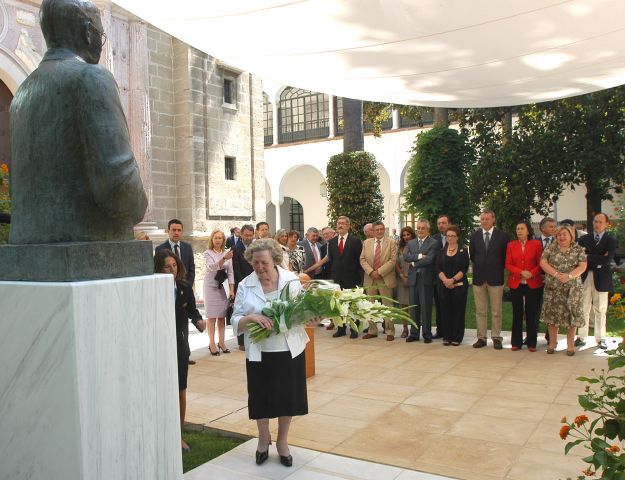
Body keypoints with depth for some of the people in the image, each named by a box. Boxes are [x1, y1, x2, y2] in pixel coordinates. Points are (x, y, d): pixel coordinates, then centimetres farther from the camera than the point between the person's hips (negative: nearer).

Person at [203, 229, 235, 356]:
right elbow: (212, 267, -22)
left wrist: (231, 290, -2)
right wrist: (224, 258, -37)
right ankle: (212, 344, 4)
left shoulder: (227, 253, 7)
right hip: (211, 287, -3)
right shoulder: (208, 253, -4)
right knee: (212, 317, -1)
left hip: (223, 287, 3)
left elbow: (230, 273, 6)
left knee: (222, 316, 8)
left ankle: (222, 343, 16)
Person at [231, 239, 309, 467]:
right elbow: (236, 323, -4)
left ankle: (282, 440, 36)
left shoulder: (291, 280, -4)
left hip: (290, 351, 1)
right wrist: (250, 317, -24)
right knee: (261, 396, 12)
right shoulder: (245, 286, -5)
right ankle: (263, 438, 40)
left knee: (288, 395, 11)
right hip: (259, 353, 0)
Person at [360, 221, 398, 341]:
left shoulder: (391, 242, -1)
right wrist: (371, 272, -10)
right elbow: (362, 259, 5)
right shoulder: (366, 242, 10)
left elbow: (393, 260, -9)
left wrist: (379, 272, -16)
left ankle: (389, 332, 8)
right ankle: (372, 331, 19)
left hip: (385, 279, -3)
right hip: (370, 278, 4)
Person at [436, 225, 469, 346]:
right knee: (445, 311, 3)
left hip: (459, 285, -2)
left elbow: (464, 269, -5)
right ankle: (446, 337, 11)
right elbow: (438, 268, 2)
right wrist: (445, 280, -14)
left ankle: (456, 337, 7)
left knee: (458, 311, 0)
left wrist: (453, 279, -16)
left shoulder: (463, 251, 4)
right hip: (444, 285, 2)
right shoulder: (442, 252, 11)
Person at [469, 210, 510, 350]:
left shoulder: (502, 236, -3)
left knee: (496, 311, 4)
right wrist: (479, 266, 10)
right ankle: (481, 337, 13)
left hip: (495, 278, -2)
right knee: (480, 311, 7)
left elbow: (506, 255, 3)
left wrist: (498, 269, 3)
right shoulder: (474, 236, 5)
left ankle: (496, 338, 12)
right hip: (479, 277, 2)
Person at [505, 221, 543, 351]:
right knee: (517, 313, 6)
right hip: (515, 283, 1)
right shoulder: (511, 245, 6)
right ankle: (516, 342, 13)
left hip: (532, 283, -1)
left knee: (531, 313, 3)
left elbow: (540, 263, 0)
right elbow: (508, 264, 1)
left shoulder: (536, 244, 2)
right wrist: (521, 272, -14)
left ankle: (531, 343, 12)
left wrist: (531, 273, -16)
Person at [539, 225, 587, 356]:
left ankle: (570, 344, 14)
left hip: (572, 288, 0)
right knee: (552, 314, 4)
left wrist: (569, 276, -20)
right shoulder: (550, 248, 4)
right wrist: (556, 274, -17)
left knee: (571, 315, 2)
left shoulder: (579, 249, 3)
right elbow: (543, 263, -5)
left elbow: (582, 266, -6)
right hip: (553, 288, 1)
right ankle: (552, 342, 17)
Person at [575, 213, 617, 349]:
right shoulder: (584, 239, 8)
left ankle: (600, 339, 18)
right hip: (584, 278, 2)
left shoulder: (611, 240, 1)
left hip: (601, 279, -1)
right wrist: (598, 260, -13)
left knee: (600, 311, 8)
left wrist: (588, 257, -12)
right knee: (583, 310, 5)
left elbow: (607, 260, -14)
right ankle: (581, 338, 12)